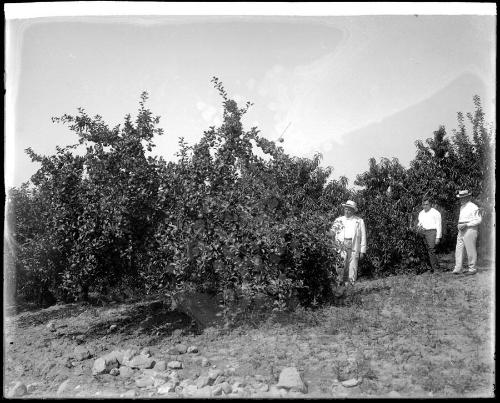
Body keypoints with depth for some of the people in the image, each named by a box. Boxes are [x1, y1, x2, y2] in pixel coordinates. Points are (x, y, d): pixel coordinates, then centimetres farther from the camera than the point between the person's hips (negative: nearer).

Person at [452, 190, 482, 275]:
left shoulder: (473, 207, -8)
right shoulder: (462, 207, 18)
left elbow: (478, 220, -12)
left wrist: (466, 225, -19)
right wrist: (459, 225, 12)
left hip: (470, 230, -8)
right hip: (461, 231, 8)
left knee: (470, 250, -2)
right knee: (459, 250, 1)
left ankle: (472, 269, 8)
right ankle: (457, 269, 1)